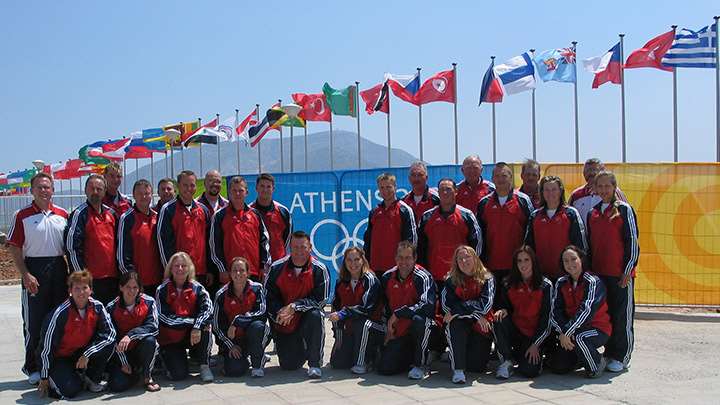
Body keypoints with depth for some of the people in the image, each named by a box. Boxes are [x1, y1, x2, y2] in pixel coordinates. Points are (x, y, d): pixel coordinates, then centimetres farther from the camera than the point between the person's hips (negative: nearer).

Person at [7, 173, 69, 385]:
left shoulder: (63, 215, 8)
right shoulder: (22, 216, -3)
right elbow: (14, 248, -6)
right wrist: (25, 275, -15)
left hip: (59, 270, 4)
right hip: (34, 271, -4)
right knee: (34, 322, 2)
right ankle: (33, 367, 13)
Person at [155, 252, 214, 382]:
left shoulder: (197, 288, -4)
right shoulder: (162, 290, -8)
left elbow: (207, 308, -20)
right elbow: (164, 317, -17)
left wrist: (197, 327, -38)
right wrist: (193, 321, -23)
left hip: (192, 333, 2)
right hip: (170, 338, -2)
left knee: (204, 325, -32)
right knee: (179, 374, -20)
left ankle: (204, 366, -15)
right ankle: (167, 357, 17)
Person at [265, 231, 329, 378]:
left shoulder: (319, 269, -12)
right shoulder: (277, 268, -6)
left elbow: (320, 300, -14)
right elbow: (268, 296, -2)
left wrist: (294, 307, -23)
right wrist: (280, 312, -20)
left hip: (306, 318, -1)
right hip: (282, 323, 2)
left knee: (315, 315, -37)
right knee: (288, 365, -5)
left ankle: (314, 364, -20)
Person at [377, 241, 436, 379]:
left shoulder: (422, 277, -15)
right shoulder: (387, 277, 4)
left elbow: (427, 305, -29)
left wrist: (398, 313, -22)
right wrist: (388, 329, 15)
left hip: (418, 327, -5)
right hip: (398, 332, 5)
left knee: (420, 319, -41)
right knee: (384, 368, -8)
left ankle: (419, 364, -18)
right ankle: (411, 355, 23)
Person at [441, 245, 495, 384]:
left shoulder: (487, 279, -1)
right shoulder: (451, 280, 3)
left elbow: (485, 305, -13)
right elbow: (446, 304, -11)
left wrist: (458, 308, -12)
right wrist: (475, 315, -15)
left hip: (481, 326, 0)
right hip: (460, 324, 1)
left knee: (477, 366, -9)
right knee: (454, 324, -35)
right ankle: (458, 369, -30)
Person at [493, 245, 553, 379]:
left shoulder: (545, 285, -5)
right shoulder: (508, 284, 2)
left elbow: (547, 317, -5)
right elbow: (502, 304, 11)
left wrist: (535, 344, -9)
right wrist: (502, 310, -16)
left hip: (534, 335, -2)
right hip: (514, 331, 2)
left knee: (529, 371, -22)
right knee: (499, 321, -30)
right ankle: (507, 361, -11)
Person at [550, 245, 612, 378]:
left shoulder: (593, 282, -15)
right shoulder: (561, 283, 2)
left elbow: (586, 311, -26)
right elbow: (556, 311, -6)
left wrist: (567, 333, -29)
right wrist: (563, 332, -23)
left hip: (598, 329, -5)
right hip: (574, 329, 5)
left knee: (578, 338, -37)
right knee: (557, 367, -6)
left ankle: (597, 364, -7)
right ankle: (582, 356, 25)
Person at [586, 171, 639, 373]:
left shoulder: (624, 209, -3)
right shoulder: (592, 213, 13)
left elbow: (632, 240, -6)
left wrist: (628, 269, -10)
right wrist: (589, 269, 12)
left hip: (621, 273, -5)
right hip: (598, 273, 5)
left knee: (622, 316, -1)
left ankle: (621, 357, 8)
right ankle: (609, 352, 21)